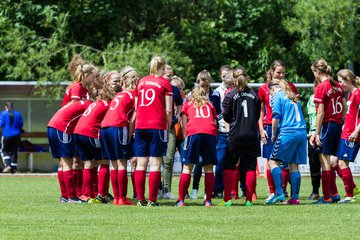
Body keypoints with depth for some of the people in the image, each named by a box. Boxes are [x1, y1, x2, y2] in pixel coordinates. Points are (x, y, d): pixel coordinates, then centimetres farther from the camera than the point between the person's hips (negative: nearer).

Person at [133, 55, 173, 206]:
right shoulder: (164, 83, 0)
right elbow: (168, 110, -4)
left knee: (141, 164, 6)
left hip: (140, 126, 4)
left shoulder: (141, 82, 14)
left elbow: (136, 107, 15)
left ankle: (140, 199, 3)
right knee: (155, 164, -4)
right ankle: (152, 200, -8)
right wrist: (169, 126, 6)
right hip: (157, 126, -4)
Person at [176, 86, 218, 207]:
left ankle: (181, 200, -4)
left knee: (187, 167, 0)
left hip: (193, 133, -1)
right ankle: (208, 200, 3)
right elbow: (215, 122, 21)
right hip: (210, 133, 1)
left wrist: (185, 138, 18)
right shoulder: (210, 105, 28)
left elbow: (184, 124, 15)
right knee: (209, 167, 7)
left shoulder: (188, 104, 24)